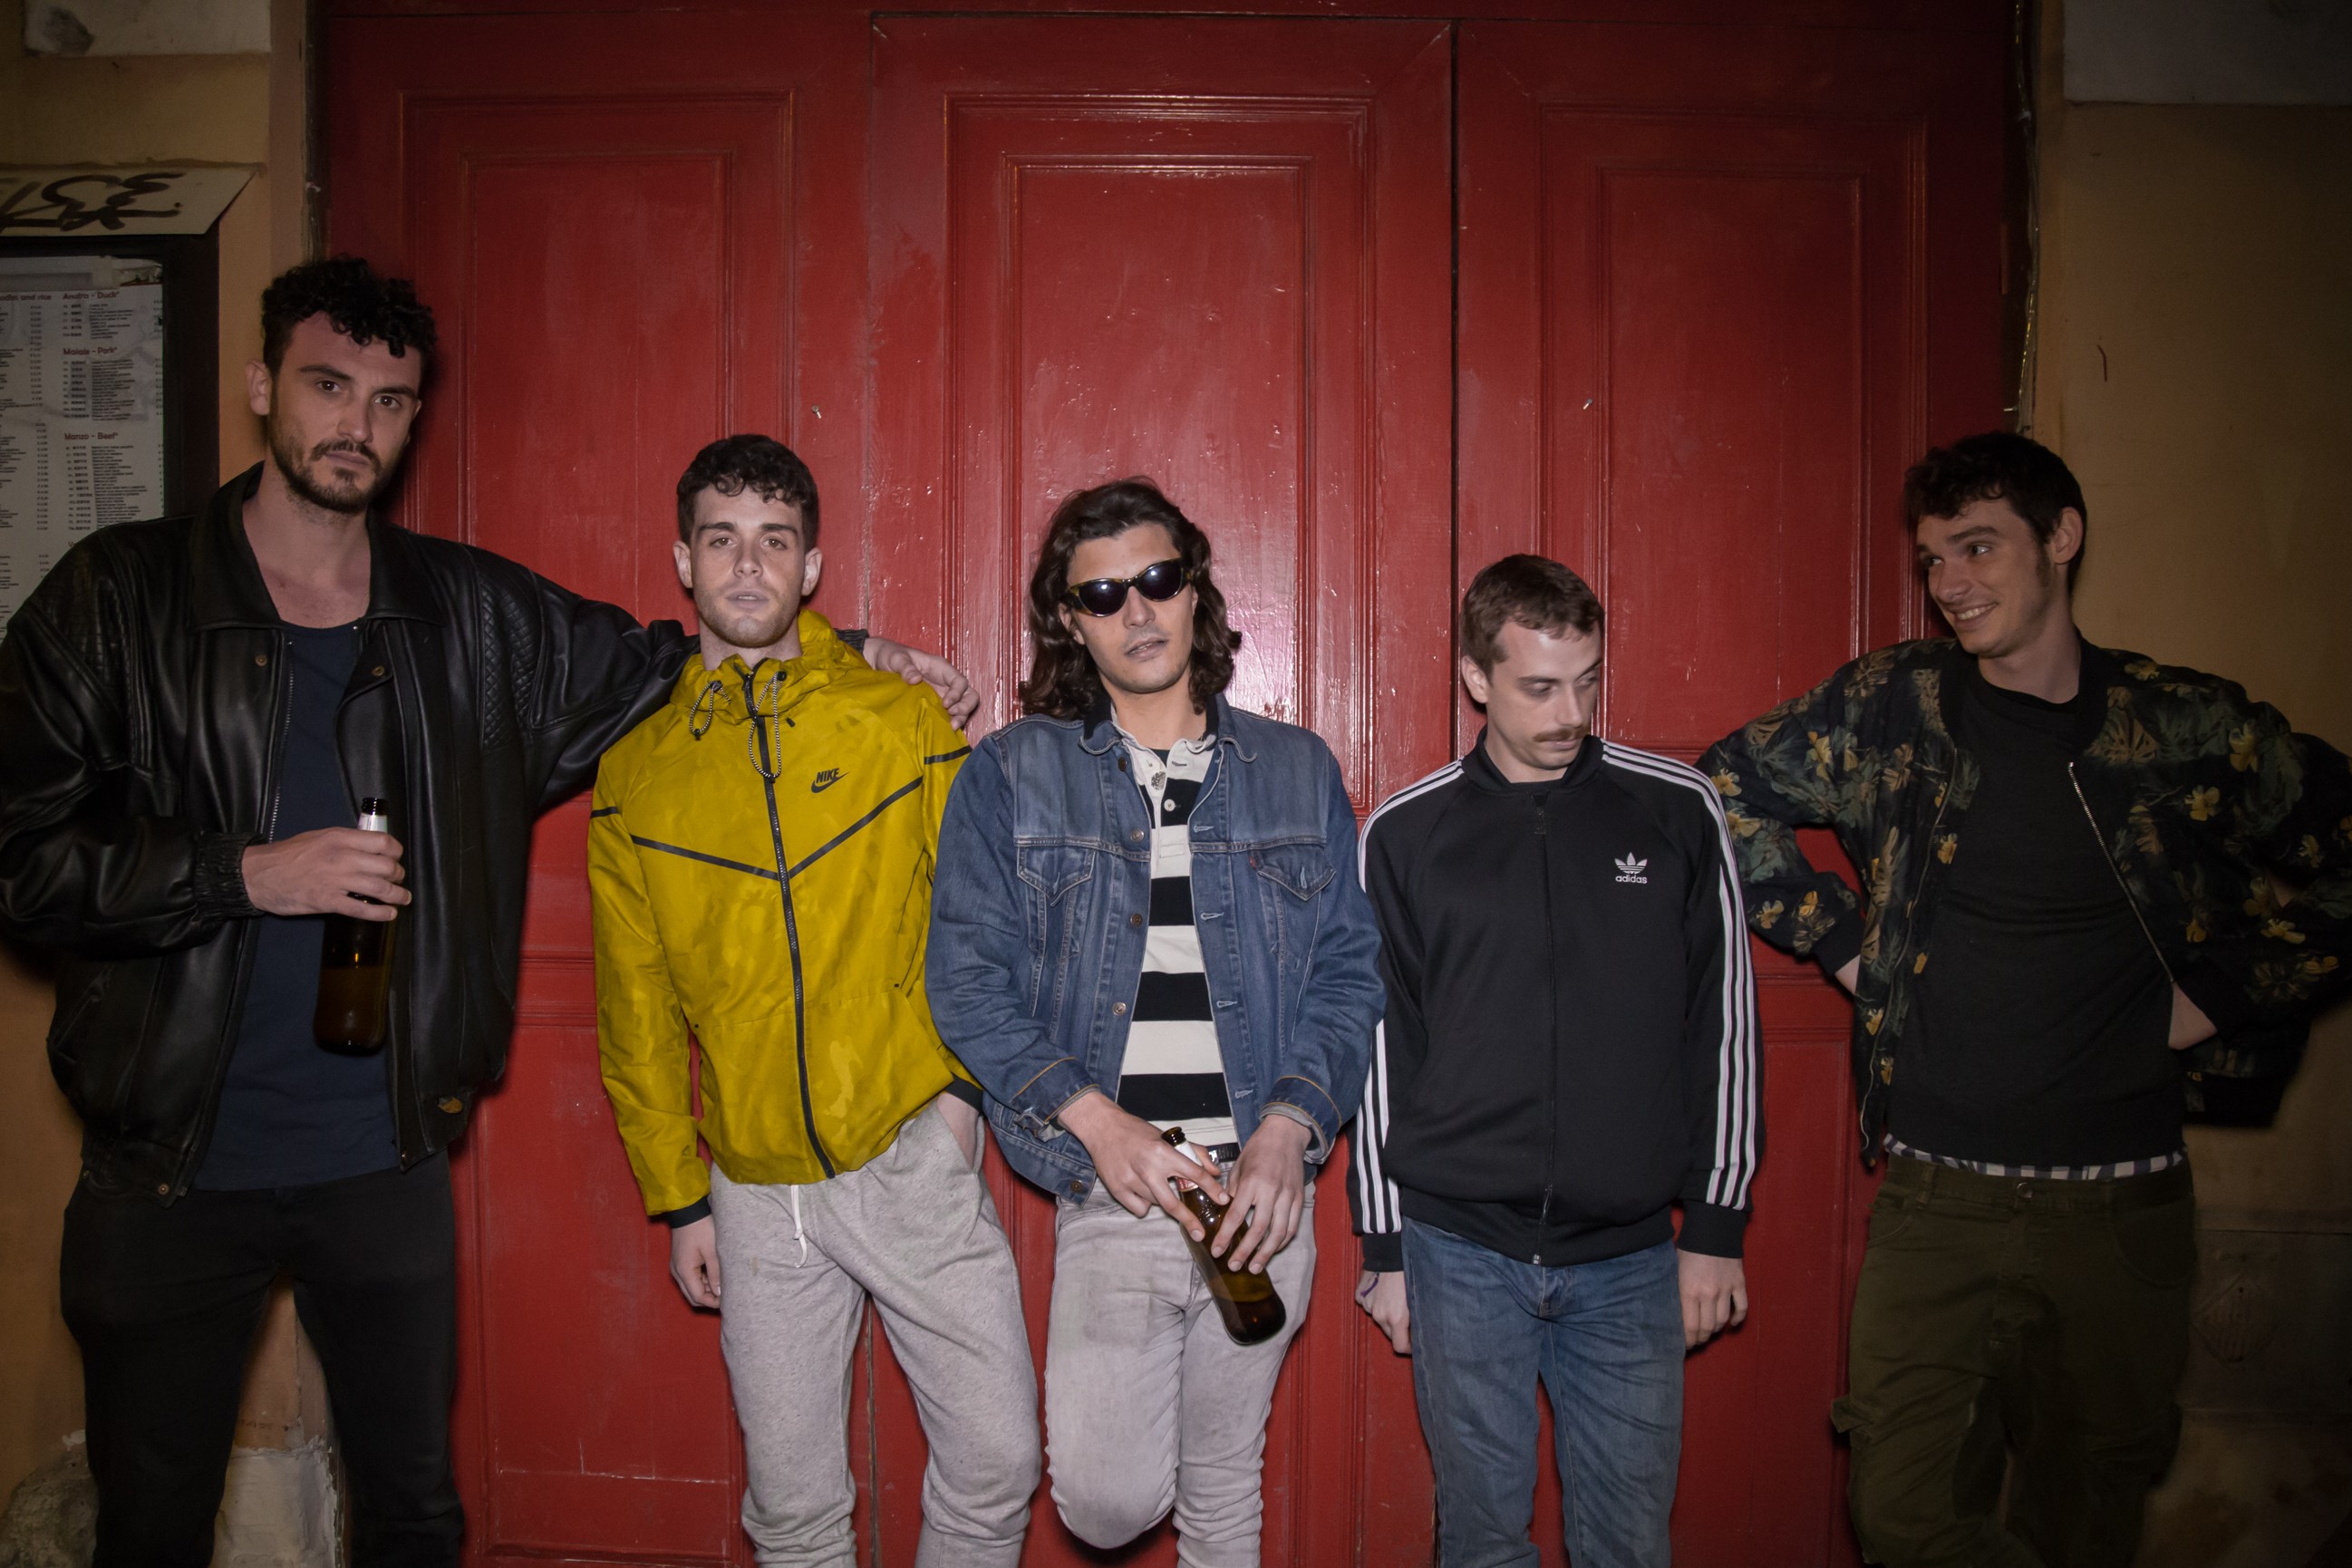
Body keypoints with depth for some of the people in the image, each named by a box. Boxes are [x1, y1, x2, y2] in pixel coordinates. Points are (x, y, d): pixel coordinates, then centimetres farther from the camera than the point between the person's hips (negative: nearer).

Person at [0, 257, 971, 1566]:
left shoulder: (475, 618, 2)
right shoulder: (119, 597, -5)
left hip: (388, 1161, 2)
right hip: (171, 1165, -2)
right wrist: (246, 872, -18)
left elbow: (666, 663, 15)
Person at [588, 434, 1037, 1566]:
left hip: (914, 1161, -1)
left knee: (996, 1461, 4)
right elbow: (638, 1009, 9)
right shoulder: (635, 773, 4)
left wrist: (961, 1083, -5)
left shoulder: (903, 719, -1)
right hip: (757, 1194, 2)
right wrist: (677, 1197, 9)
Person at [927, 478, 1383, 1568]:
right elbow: (967, 978, -3)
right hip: (1111, 1189, -1)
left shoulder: (1298, 773, 6)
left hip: (1263, 1186, 2)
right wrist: (1096, 1121, -14)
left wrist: (1287, 1129, -11)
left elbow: (1347, 973, 4)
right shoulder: (1010, 775, 1)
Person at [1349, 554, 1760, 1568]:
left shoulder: (1676, 810, 1)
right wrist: (1384, 1247, 5)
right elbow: (1381, 1048, 4)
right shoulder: (1406, 832, 1)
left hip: (1632, 1256, 1)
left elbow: (1722, 1024, 5)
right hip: (1458, 1251, 0)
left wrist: (1716, 1226, 3)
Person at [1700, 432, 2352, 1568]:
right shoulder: (1895, 706, -2)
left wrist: (2227, 991, 3)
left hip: (2125, 1204, 1)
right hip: (1938, 1196, -1)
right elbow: (1722, 794, 5)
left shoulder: (2190, 727, 0)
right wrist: (1843, 941, 0)